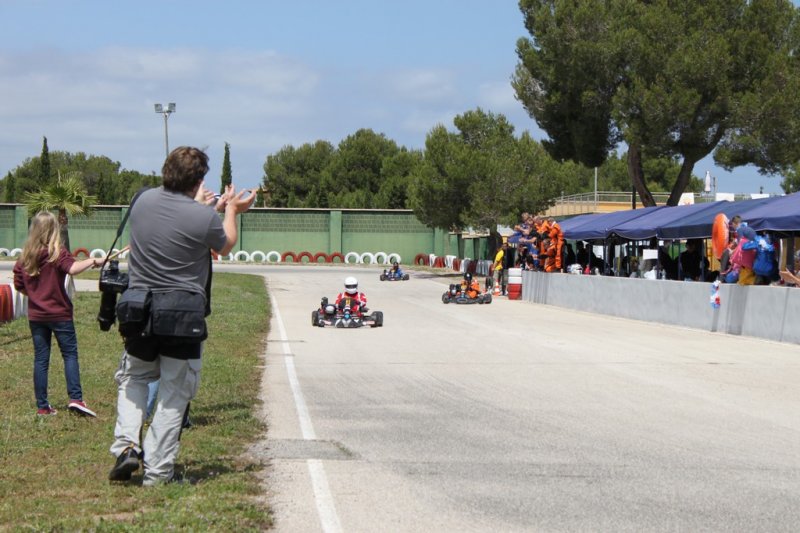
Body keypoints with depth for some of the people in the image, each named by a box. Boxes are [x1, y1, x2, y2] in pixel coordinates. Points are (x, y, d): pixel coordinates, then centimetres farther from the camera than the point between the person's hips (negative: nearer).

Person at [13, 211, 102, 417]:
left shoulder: (25, 256, 4)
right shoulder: (57, 253, -11)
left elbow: (19, 285, 9)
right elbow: (72, 268, -30)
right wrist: (93, 260, -19)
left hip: (36, 315, 5)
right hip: (59, 313, -4)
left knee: (41, 359, 8)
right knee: (70, 354, 2)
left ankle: (42, 406, 9)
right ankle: (75, 398, -10)